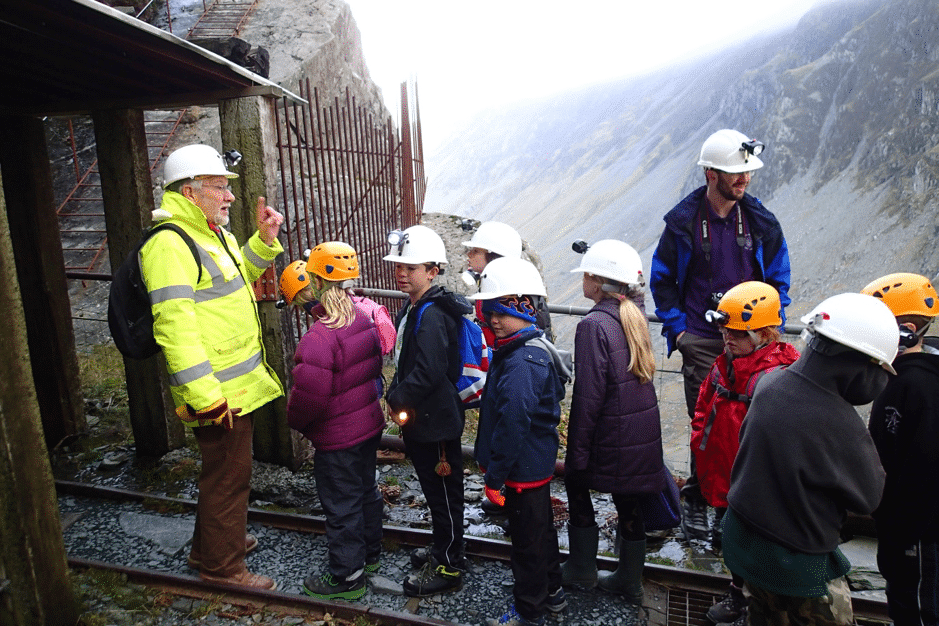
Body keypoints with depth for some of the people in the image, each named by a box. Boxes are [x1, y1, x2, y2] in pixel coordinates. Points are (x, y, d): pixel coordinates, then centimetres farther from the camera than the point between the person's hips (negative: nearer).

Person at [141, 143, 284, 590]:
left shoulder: (211, 233, 11)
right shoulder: (169, 243, -20)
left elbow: (236, 279, 29)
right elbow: (174, 325, -27)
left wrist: (264, 240, 13)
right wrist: (205, 396, -28)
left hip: (238, 383, 10)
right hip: (217, 391, -10)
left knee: (225, 469, 24)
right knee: (228, 476, 5)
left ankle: (211, 545, 44)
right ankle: (222, 566, 25)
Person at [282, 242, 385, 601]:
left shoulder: (319, 336, -27)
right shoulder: (363, 319, -1)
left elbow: (309, 393, -25)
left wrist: (297, 422, -7)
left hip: (338, 438, -8)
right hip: (369, 425, 9)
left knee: (341, 505, 8)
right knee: (365, 490, 24)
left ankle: (347, 577, 25)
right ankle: (370, 554, 44)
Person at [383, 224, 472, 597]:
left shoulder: (432, 315, -24)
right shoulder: (412, 308, 8)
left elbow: (428, 374, -29)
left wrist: (396, 399, -15)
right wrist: (397, 398, 4)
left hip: (436, 423, -9)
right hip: (419, 420, 10)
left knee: (444, 495, 7)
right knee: (435, 491, 23)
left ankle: (449, 569, 23)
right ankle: (443, 551, 41)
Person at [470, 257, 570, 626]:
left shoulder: (520, 364, -28)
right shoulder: (534, 347, 3)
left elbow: (512, 426, -30)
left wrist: (494, 477, -22)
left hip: (522, 470, -10)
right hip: (538, 463, 10)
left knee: (527, 539, 9)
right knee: (542, 528, 24)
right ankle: (552, 592, 44)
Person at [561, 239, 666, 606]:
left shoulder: (594, 325, -21)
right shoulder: (636, 315, 1)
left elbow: (588, 396, -21)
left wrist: (576, 453, -15)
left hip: (611, 435, -7)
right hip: (643, 433, 7)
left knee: (576, 485, 16)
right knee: (629, 503, 17)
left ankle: (581, 571, 30)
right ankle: (629, 582, 33)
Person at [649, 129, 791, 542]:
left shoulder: (761, 222, 4)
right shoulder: (683, 222, -3)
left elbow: (778, 279, 13)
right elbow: (661, 279, 5)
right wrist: (677, 327, -2)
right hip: (702, 341, -2)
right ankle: (697, 499, 19)